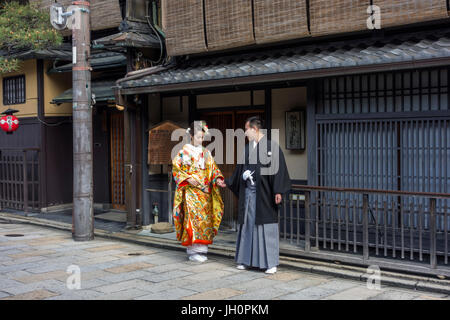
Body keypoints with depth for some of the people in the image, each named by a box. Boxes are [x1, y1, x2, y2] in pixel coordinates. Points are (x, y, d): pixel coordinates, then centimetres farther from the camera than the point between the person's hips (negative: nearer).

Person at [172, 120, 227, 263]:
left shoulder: (206, 153, 14)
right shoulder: (184, 152, 1)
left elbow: (213, 168, 14)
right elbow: (176, 169, -2)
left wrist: (217, 179, -5)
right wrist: (188, 179, -15)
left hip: (205, 192, 5)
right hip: (190, 191, -5)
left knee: (205, 218, 1)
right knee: (193, 217, -14)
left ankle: (201, 250, 7)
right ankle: (193, 251, -11)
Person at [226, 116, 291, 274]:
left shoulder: (272, 146, -7)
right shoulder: (247, 148, 12)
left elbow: (279, 169, -12)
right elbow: (240, 169, 19)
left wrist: (278, 191, -18)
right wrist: (227, 183, 17)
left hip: (264, 193, -6)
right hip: (248, 192, 6)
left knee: (266, 226, -3)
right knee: (248, 224, 9)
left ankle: (271, 262, 5)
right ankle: (246, 259, 19)